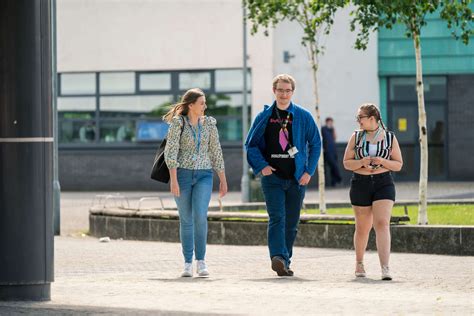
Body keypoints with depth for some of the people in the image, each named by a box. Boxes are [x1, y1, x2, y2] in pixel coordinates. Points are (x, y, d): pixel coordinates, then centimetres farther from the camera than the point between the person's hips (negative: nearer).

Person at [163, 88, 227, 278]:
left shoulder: (209, 124, 7)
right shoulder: (178, 123, -4)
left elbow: (216, 152, 11)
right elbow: (171, 152, -9)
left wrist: (223, 180, 11)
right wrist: (173, 180, -18)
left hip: (203, 175, 1)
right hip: (182, 174, -1)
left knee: (200, 217, -16)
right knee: (186, 220, 2)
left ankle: (200, 260, -6)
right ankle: (188, 264, 11)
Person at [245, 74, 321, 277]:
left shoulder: (303, 117, 4)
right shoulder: (264, 117, 4)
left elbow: (315, 144, 9)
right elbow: (251, 144, 8)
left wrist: (309, 171, 0)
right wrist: (261, 166, -7)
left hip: (297, 178, 2)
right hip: (273, 177, -2)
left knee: (291, 222, 6)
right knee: (277, 218, -17)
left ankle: (284, 262, 16)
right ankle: (278, 257, -29)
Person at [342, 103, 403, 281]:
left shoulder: (390, 138, 4)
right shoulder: (356, 137, 7)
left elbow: (398, 165, 6)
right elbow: (346, 163, 6)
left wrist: (382, 161, -12)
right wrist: (361, 162, -13)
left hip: (383, 184, -2)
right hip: (360, 184, 2)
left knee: (382, 224, -17)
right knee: (362, 227, 10)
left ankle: (385, 268, -24)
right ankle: (359, 263, 32)